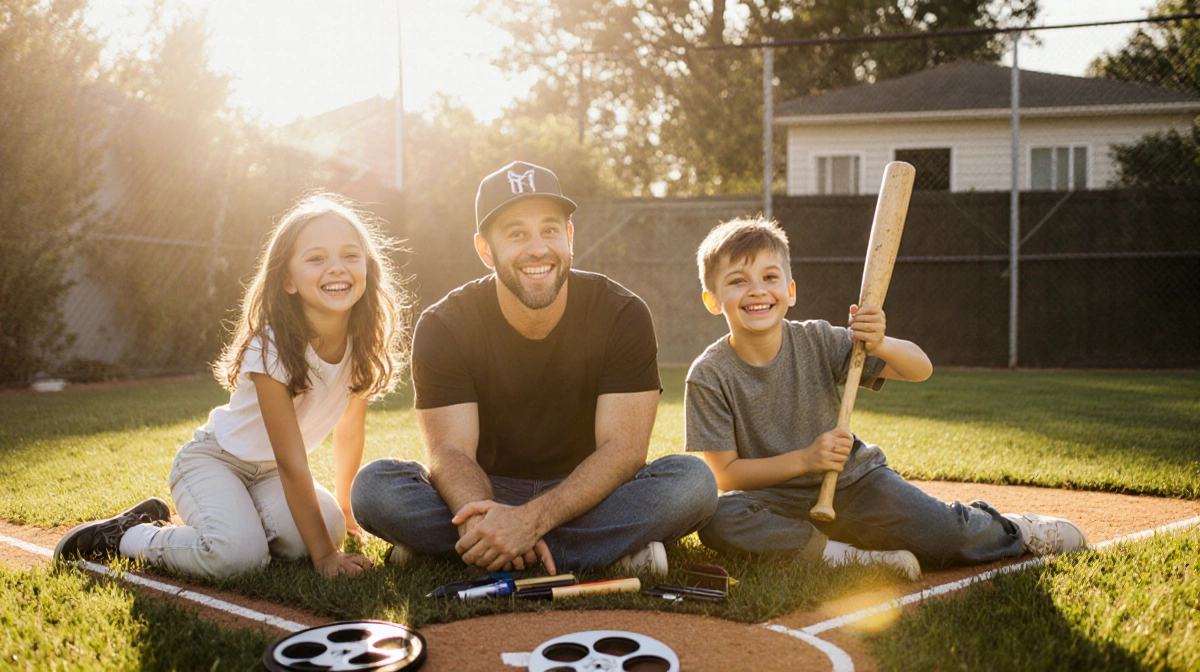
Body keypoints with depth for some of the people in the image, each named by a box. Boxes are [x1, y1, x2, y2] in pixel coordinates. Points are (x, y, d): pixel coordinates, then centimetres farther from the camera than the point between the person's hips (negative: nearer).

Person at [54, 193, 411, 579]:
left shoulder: (364, 344, -13)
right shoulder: (273, 348, -30)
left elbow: (349, 434, 3)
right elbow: (292, 463, -27)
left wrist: (343, 510, 12)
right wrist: (324, 555, -25)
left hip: (267, 473, 6)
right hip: (214, 460, -6)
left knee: (328, 526, -21)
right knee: (238, 556, -31)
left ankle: (229, 520, 5)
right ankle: (127, 534, -3)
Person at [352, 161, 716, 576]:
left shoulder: (623, 316, -12)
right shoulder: (442, 328, -9)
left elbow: (623, 448, -19)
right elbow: (451, 451, -17)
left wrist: (533, 519, -36)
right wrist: (482, 517, -42)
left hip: (589, 494, 0)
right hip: (488, 493, 0)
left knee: (692, 481, -29)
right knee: (374, 486, -27)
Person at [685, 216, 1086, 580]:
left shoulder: (817, 341, -8)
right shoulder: (709, 376, -13)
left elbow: (921, 370, -6)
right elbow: (725, 475, -12)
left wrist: (880, 345, -28)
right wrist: (804, 460, -24)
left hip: (852, 481, 1)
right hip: (779, 501, -1)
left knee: (944, 537, -17)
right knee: (718, 521, -32)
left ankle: (1008, 529, 18)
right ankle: (846, 556, -20)